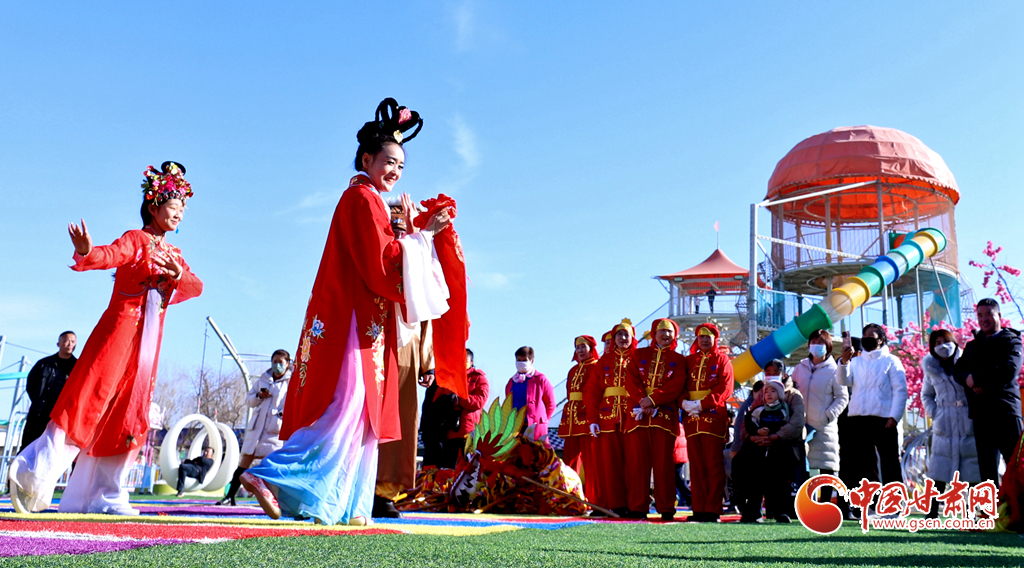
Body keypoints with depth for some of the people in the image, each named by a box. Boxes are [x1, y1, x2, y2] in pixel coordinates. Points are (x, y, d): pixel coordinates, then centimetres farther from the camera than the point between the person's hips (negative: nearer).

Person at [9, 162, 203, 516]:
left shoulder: (174, 255, 19)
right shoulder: (135, 240, 0)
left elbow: (196, 287, 7)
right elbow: (109, 255, -21)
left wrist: (179, 277, -15)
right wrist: (86, 253, -44)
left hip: (148, 341, 7)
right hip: (119, 328, -7)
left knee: (130, 416, 5)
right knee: (91, 400, -15)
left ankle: (104, 496, 10)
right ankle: (35, 474, -8)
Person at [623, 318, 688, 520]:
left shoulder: (678, 360, 12)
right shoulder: (639, 354, 15)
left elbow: (676, 386, -3)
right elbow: (631, 380, 3)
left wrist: (653, 400, -16)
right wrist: (642, 401, -12)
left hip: (665, 415, -1)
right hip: (638, 414, 1)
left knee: (663, 463, -2)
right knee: (637, 462, -1)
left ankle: (666, 508, 4)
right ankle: (637, 508, 4)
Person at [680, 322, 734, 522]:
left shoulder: (722, 359, 6)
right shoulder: (689, 361, 18)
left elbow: (725, 388, -6)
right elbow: (680, 386, 11)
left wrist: (702, 404, -15)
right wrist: (685, 403, -10)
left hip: (714, 417, -4)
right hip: (692, 418, 4)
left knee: (714, 465, -4)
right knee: (696, 466, 4)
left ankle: (713, 510, -1)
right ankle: (699, 509, 8)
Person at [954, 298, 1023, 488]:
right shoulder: (972, 345, 21)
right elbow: (958, 370, 9)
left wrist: (976, 378, -9)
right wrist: (970, 382, -12)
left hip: (1005, 410, -5)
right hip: (980, 413, 5)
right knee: (987, 468, 6)